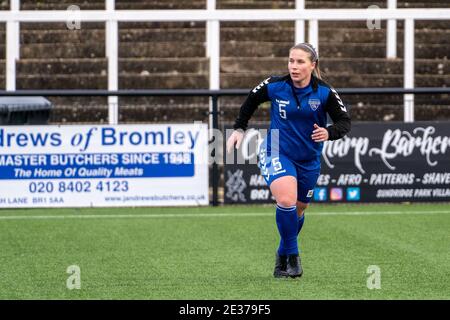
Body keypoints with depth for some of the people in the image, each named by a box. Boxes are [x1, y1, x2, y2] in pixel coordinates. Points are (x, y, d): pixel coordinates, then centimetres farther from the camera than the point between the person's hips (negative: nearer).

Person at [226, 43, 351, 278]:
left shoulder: (324, 93, -13)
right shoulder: (274, 86, -13)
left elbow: (345, 121, -9)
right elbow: (251, 100, 7)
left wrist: (329, 133, -29)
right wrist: (239, 129, 7)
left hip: (308, 159, 3)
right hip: (277, 154, -3)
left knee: (298, 210, 14)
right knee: (286, 200, -27)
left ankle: (283, 255, 38)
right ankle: (292, 256, -11)